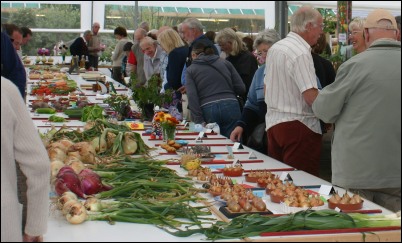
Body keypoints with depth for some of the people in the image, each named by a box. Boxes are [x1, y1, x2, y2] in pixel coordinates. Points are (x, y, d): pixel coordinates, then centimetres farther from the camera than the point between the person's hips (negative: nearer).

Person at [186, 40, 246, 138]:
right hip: (231, 106, 1)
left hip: (207, 110, -1)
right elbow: (241, 89, 9)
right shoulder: (225, 63, 16)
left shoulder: (190, 70, 11)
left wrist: (199, 121, -6)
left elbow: (192, 97, -3)